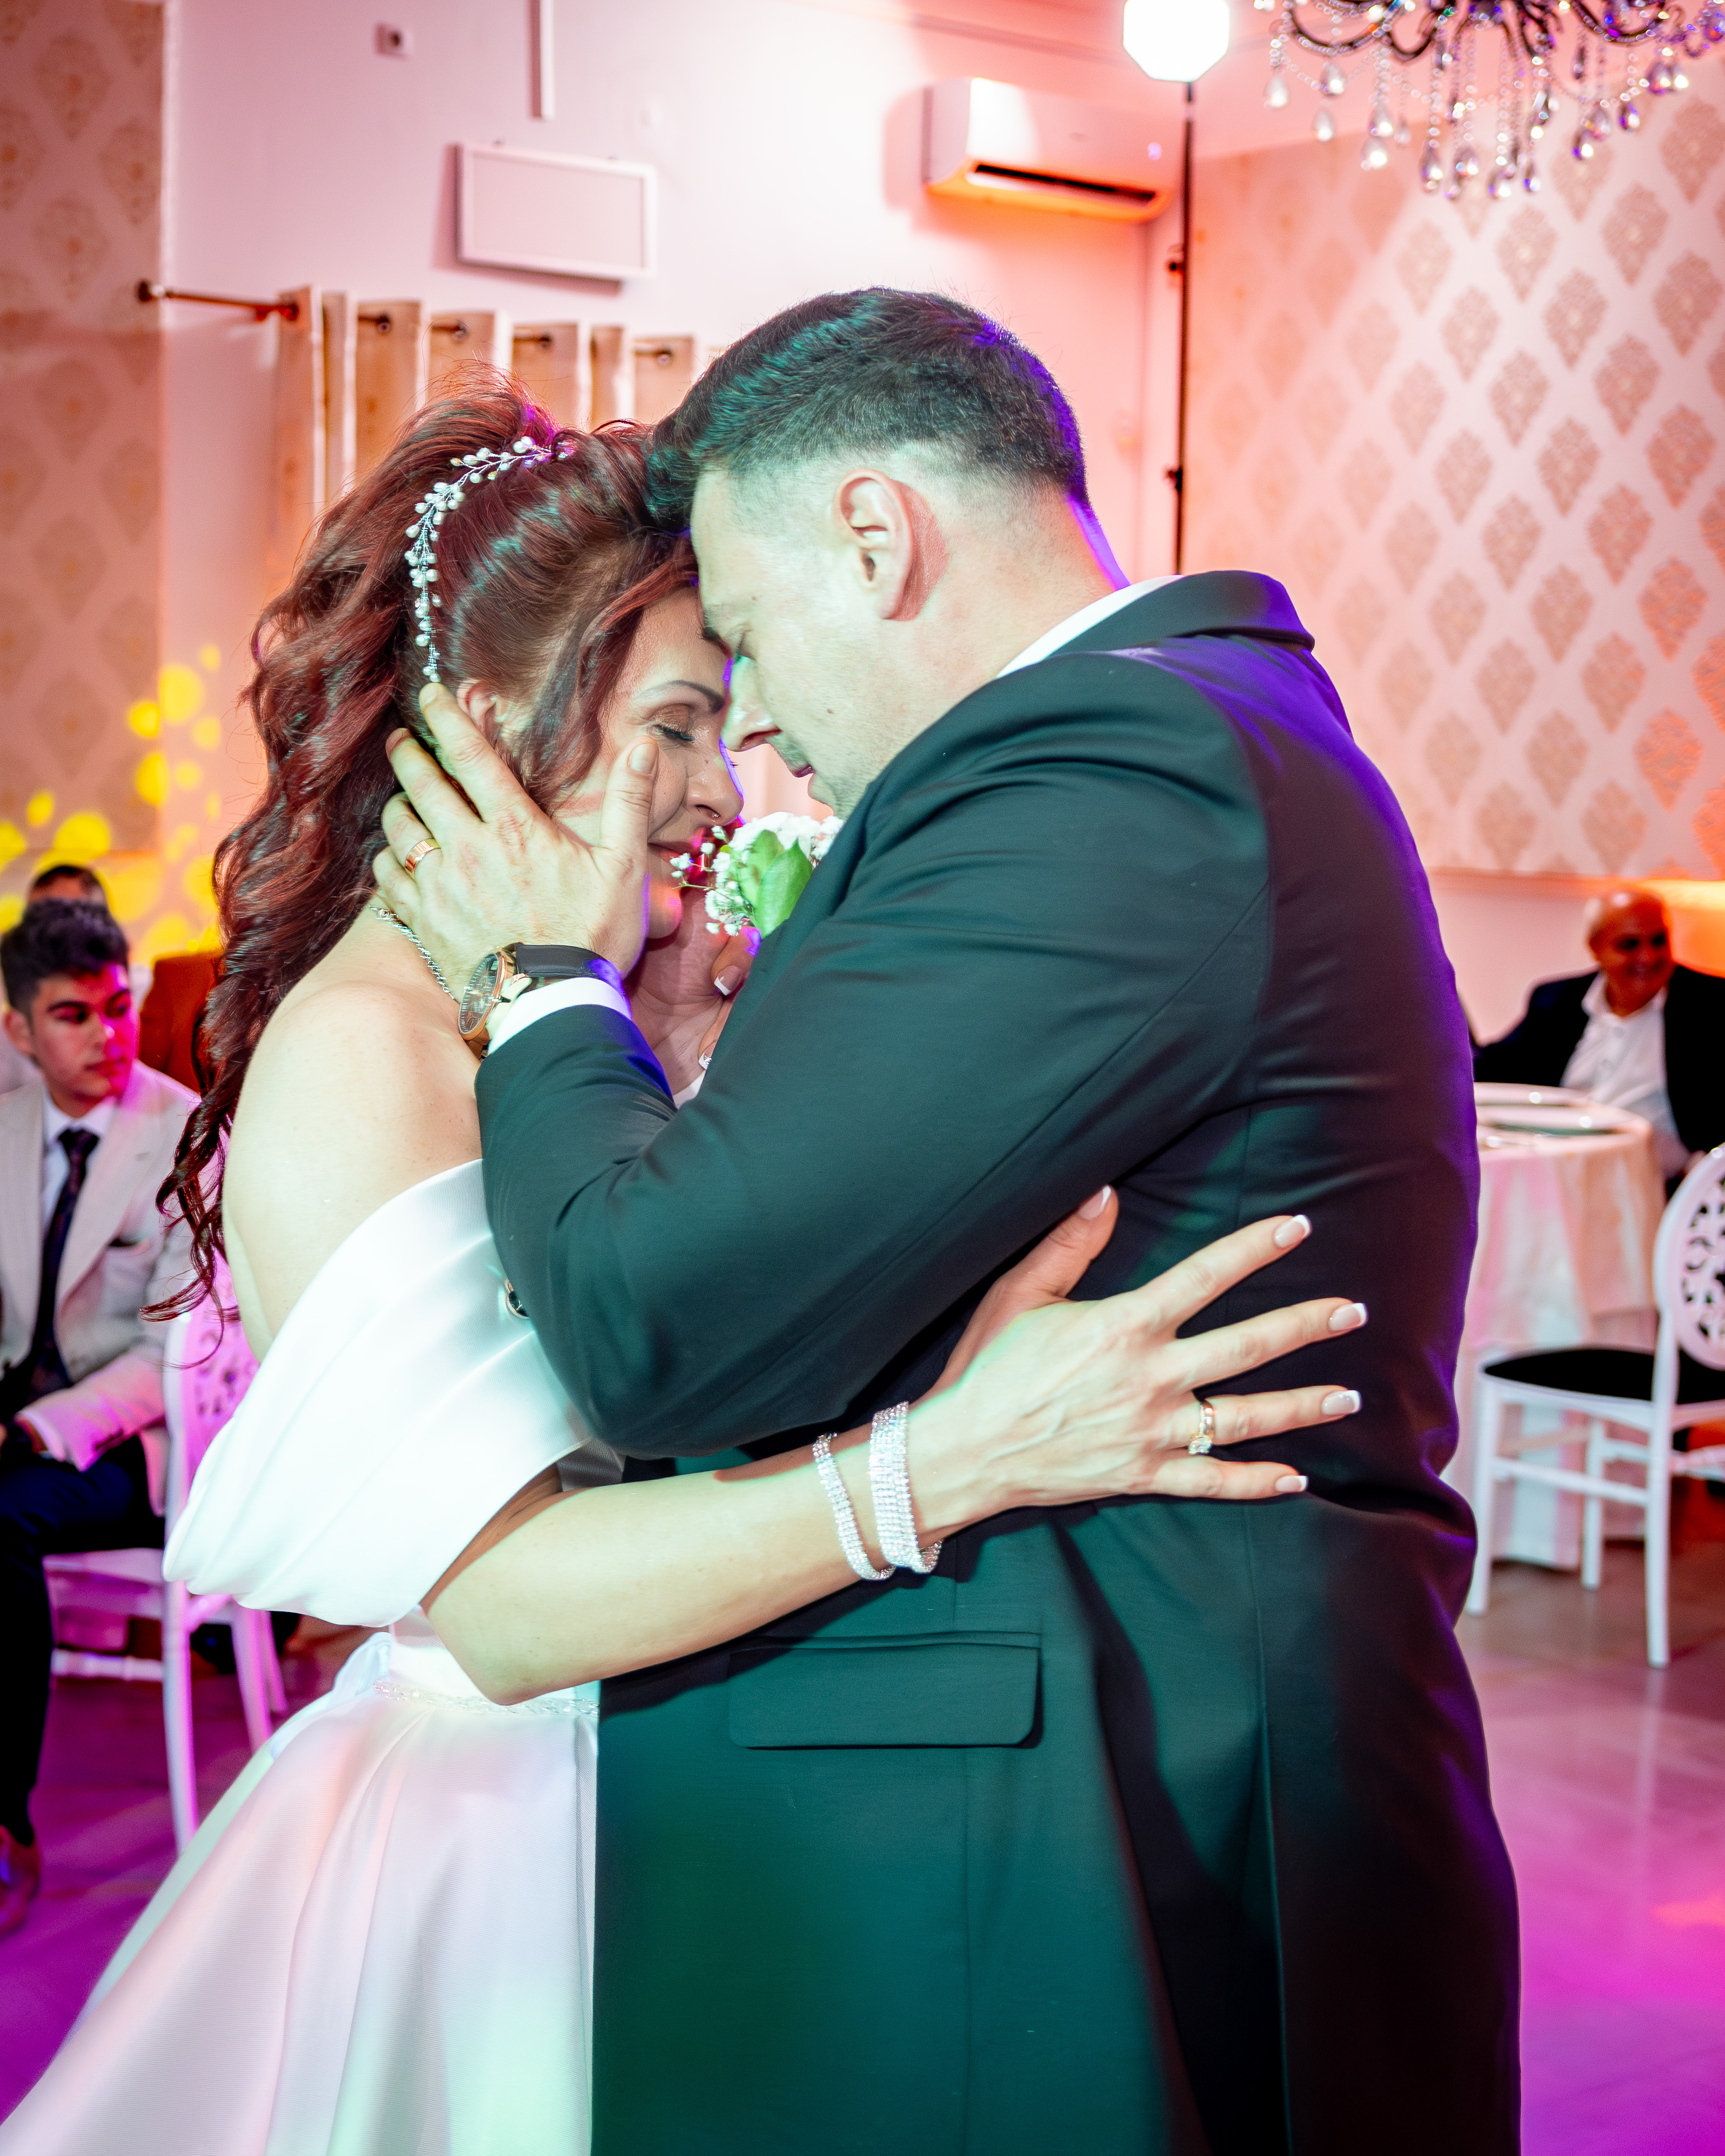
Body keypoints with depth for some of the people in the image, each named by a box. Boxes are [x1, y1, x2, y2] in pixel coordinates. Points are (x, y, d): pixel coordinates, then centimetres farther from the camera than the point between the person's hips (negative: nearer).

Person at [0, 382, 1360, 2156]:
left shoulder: (588, 1023, 5)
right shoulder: (357, 1052, -20)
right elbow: (499, 1604, -29)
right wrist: (955, 1451, -37)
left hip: (660, 1810, 8)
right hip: (474, 1854, -8)